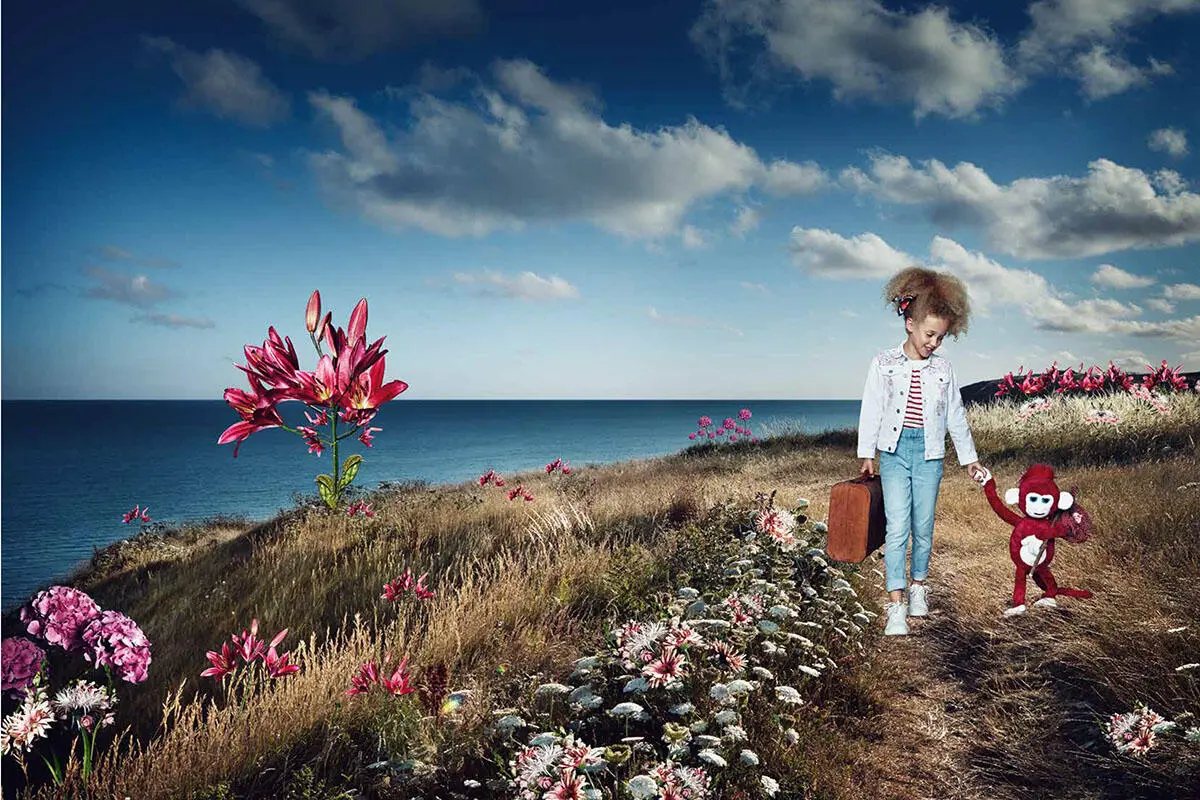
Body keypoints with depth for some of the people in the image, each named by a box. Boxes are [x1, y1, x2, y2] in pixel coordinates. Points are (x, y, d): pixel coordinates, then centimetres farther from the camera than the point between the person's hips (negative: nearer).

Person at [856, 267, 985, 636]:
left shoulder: (943, 369, 7)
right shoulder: (884, 363, 0)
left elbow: (955, 415, 15)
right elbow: (871, 410, 3)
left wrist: (969, 457, 19)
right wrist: (866, 454, 2)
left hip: (929, 453, 2)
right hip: (894, 450, -2)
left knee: (923, 526, 8)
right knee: (897, 527, -9)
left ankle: (918, 585, 29)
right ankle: (895, 605, -9)